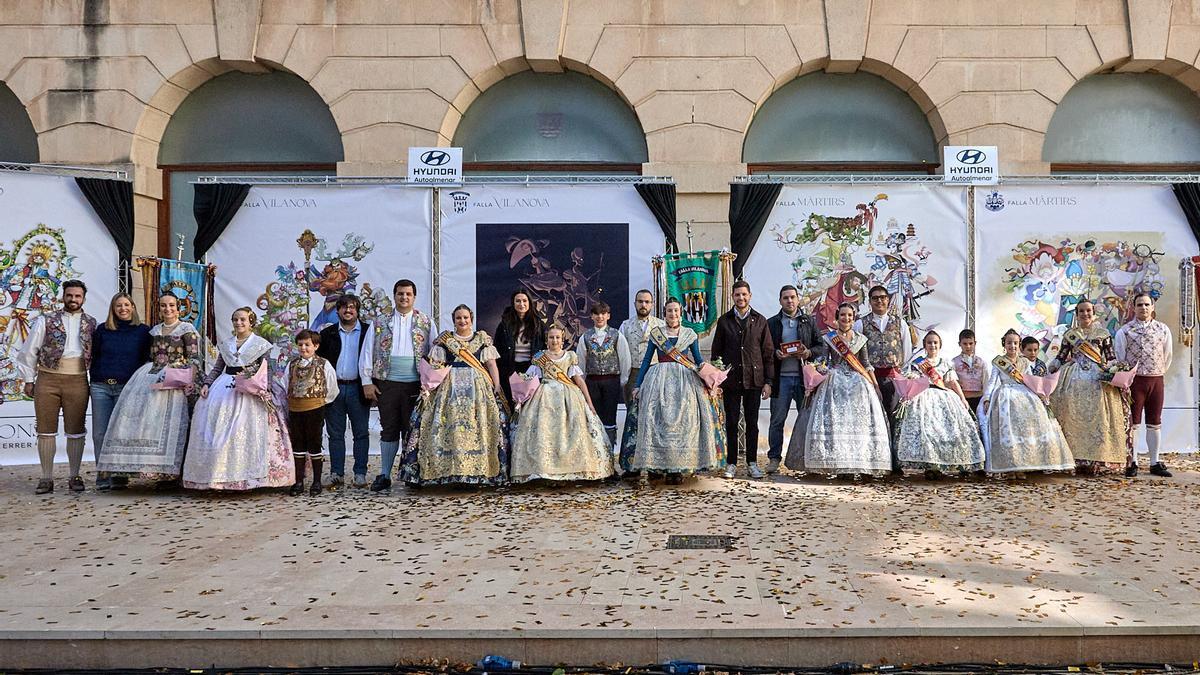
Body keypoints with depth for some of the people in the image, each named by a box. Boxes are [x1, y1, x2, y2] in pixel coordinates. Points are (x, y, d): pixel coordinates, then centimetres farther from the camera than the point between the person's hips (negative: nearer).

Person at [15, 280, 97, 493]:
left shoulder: (91, 324, 9)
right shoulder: (46, 320, 6)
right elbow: (29, 351, 6)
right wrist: (29, 379, 3)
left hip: (77, 381, 0)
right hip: (47, 379, 0)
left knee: (76, 431, 5)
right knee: (46, 430, 4)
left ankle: (74, 476, 15)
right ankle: (46, 478, 12)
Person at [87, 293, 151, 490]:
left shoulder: (143, 331, 6)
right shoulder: (102, 330, 12)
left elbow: (148, 360, 7)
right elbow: (93, 357, 17)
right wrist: (93, 380, 10)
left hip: (126, 387, -2)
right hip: (100, 386, 2)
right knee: (100, 433, 0)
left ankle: (120, 474, 6)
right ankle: (102, 475, 6)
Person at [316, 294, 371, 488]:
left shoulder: (367, 331, 3)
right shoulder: (328, 333, 9)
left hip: (357, 388, -2)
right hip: (334, 388, 2)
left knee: (361, 433, 2)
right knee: (335, 433, 6)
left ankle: (360, 474, 8)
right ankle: (336, 474, 11)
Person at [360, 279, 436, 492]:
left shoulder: (426, 323, 7)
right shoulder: (380, 324, 10)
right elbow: (367, 353, 8)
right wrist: (367, 382, 0)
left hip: (415, 385, -1)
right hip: (387, 384, 1)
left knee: (412, 430, 3)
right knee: (389, 429, 7)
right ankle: (384, 476, 14)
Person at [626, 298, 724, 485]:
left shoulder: (690, 334, 9)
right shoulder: (655, 333, 9)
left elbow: (699, 360, 11)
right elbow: (646, 360, 9)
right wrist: (638, 385, 3)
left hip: (685, 383, 0)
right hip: (660, 382, 0)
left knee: (684, 423, -4)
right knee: (660, 422, -7)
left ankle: (679, 468, 1)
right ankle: (664, 466, -2)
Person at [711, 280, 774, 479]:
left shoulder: (760, 321, 5)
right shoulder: (724, 321, 5)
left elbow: (768, 353, 5)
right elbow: (716, 352, 6)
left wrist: (768, 381, 0)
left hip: (754, 379, 0)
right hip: (731, 379, 0)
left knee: (752, 423, 6)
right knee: (731, 422, 4)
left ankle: (752, 463, 14)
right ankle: (731, 463, 12)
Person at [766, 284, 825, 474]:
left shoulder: (810, 321, 11)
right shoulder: (771, 323, 8)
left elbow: (821, 346, 10)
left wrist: (809, 353, -9)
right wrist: (775, 354, -11)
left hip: (804, 377, 1)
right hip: (781, 378, -1)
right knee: (777, 421, 1)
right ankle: (774, 458, 8)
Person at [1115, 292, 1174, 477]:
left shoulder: (1163, 330, 7)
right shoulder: (1124, 331, -1)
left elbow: (1167, 356, 15)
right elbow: (1119, 359, 0)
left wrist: (1158, 373, 14)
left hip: (1156, 380, 3)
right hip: (1134, 380, -3)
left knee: (1155, 423, 8)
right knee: (1132, 423, -1)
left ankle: (1155, 463, 15)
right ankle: (1132, 463, 4)